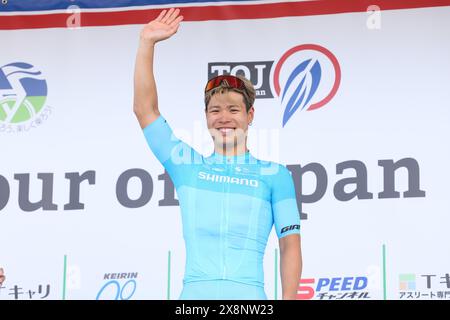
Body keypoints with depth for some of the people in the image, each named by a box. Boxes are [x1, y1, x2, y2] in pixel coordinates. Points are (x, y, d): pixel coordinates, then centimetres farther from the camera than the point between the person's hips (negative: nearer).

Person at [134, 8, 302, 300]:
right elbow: (145, 109, 13)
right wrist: (147, 43, 10)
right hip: (194, 293, 1)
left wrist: (289, 297, -4)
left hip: (249, 295, -1)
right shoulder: (186, 164, 16)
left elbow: (290, 244, 8)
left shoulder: (274, 175, 11)